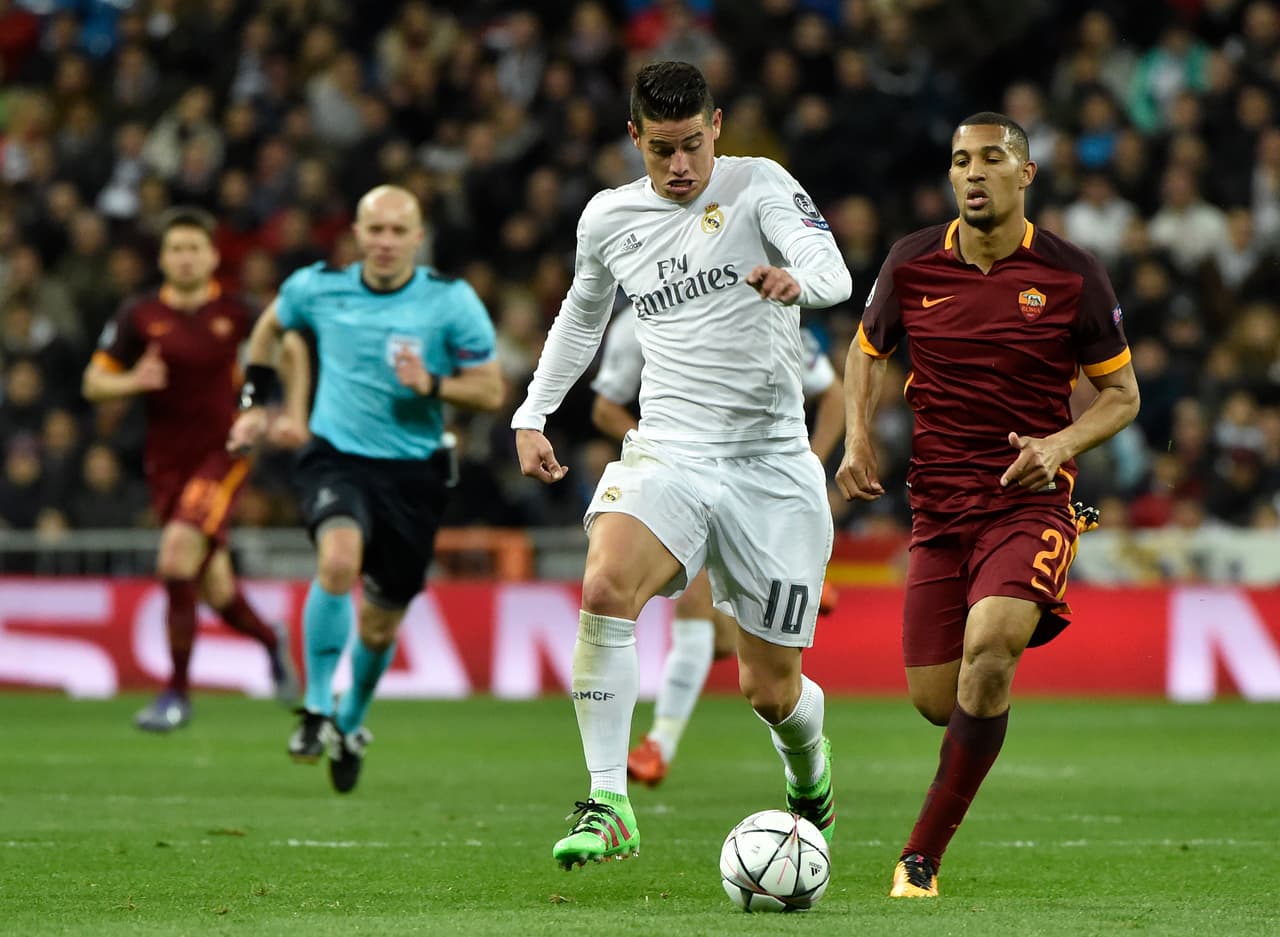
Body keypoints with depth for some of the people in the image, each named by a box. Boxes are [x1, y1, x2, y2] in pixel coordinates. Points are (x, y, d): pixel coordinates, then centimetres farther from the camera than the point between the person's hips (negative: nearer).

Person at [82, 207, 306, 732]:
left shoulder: (235, 313, -3)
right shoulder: (139, 316, 0)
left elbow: (291, 348, 13)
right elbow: (93, 383, 1)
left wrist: (293, 412, 5)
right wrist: (132, 382, -18)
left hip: (223, 453, -3)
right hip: (167, 465, 3)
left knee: (177, 556, -24)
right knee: (215, 590, 9)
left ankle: (177, 693, -15)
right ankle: (271, 640, 44)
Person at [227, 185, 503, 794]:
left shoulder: (452, 302, -7)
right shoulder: (318, 288, -2)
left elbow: (491, 393, -3)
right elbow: (270, 326, 21)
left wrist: (431, 385, -21)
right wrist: (255, 403, 17)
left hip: (413, 471, 1)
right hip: (337, 457, -1)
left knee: (380, 625, 8)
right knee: (339, 559, -32)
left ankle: (350, 725, 39)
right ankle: (317, 708, -18)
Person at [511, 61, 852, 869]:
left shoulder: (760, 186, -4)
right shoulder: (609, 219, 7)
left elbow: (832, 272, -20)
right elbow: (584, 312, 27)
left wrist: (796, 280, -44)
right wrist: (533, 414, 21)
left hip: (771, 463, -2)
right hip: (667, 456, 2)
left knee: (772, 689, 2)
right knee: (605, 588, -31)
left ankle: (809, 766, 40)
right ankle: (609, 807, -26)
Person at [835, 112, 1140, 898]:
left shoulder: (1073, 275, -5)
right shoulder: (912, 264, 1)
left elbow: (1122, 394, 4)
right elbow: (868, 351, 19)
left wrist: (1061, 443, -15)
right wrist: (858, 437, 2)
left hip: (1030, 501, -3)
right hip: (939, 506, 3)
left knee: (988, 647, -29)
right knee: (934, 700, 2)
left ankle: (923, 855, -22)